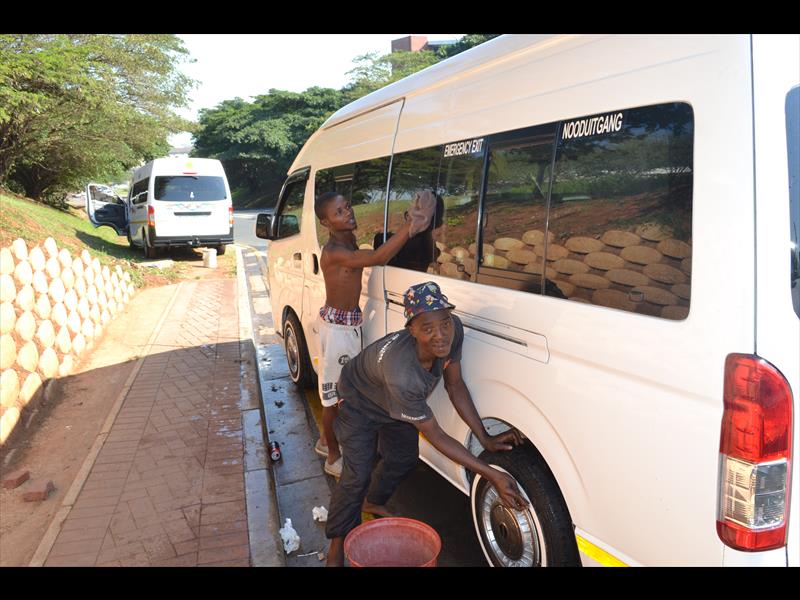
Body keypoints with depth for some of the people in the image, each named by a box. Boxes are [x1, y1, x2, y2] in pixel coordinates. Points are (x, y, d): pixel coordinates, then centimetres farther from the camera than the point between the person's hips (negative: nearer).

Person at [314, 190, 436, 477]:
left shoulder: (349, 242, 6)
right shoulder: (334, 252, -27)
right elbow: (378, 258, -39)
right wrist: (411, 223, -45)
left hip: (348, 323, 9)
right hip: (339, 326, -9)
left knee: (338, 387, 22)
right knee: (335, 392, 4)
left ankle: (326, 441, 41)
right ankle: (333, 458, 20)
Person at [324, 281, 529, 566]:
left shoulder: (454, 330, -31)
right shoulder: (401, 374, -46)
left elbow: (454, 385, -15)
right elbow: (435, 436, -34)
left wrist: (485, 439, -17)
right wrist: (492, 475, -33)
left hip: (397, 400, 7)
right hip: (361, 401, -6)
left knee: (404, 458, 18)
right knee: (358, 475, -10)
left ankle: (373, 502, 48)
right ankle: (338, 545, 15)